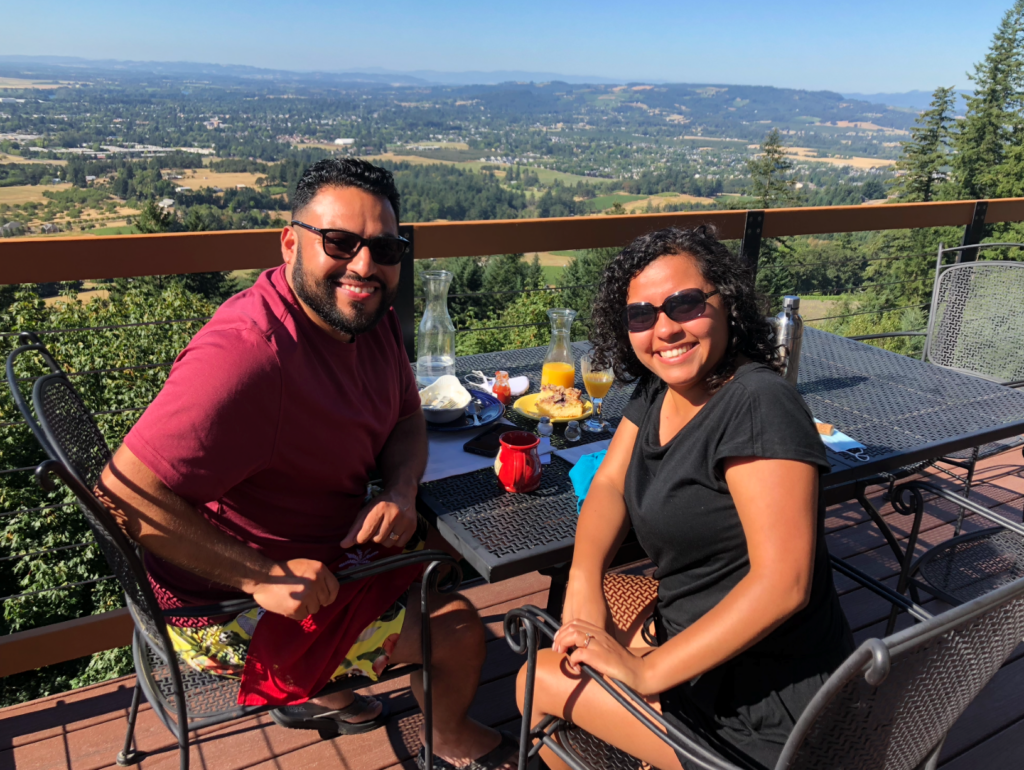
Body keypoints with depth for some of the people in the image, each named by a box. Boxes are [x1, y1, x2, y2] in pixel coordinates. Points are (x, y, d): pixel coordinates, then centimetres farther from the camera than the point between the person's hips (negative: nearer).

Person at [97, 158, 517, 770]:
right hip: (231, 604, -9)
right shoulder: (249, 354, -35)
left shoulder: (370, 318, -5)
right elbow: (124, 494, -33)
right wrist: (262, 576, -33)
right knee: (456, 626, -8)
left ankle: (314, 694, 33)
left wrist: (400, 491, -13)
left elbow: (406, 420, 8)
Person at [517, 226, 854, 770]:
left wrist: (647, 671, -28)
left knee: (541, 683, -2)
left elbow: (781, 583, -31)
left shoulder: (758, 403, -26)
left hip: (767, 695, -8)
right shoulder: (657, 389, 1)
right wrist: (583, 583, -15)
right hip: (696, 633, 8)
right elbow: (608, 483, 3)